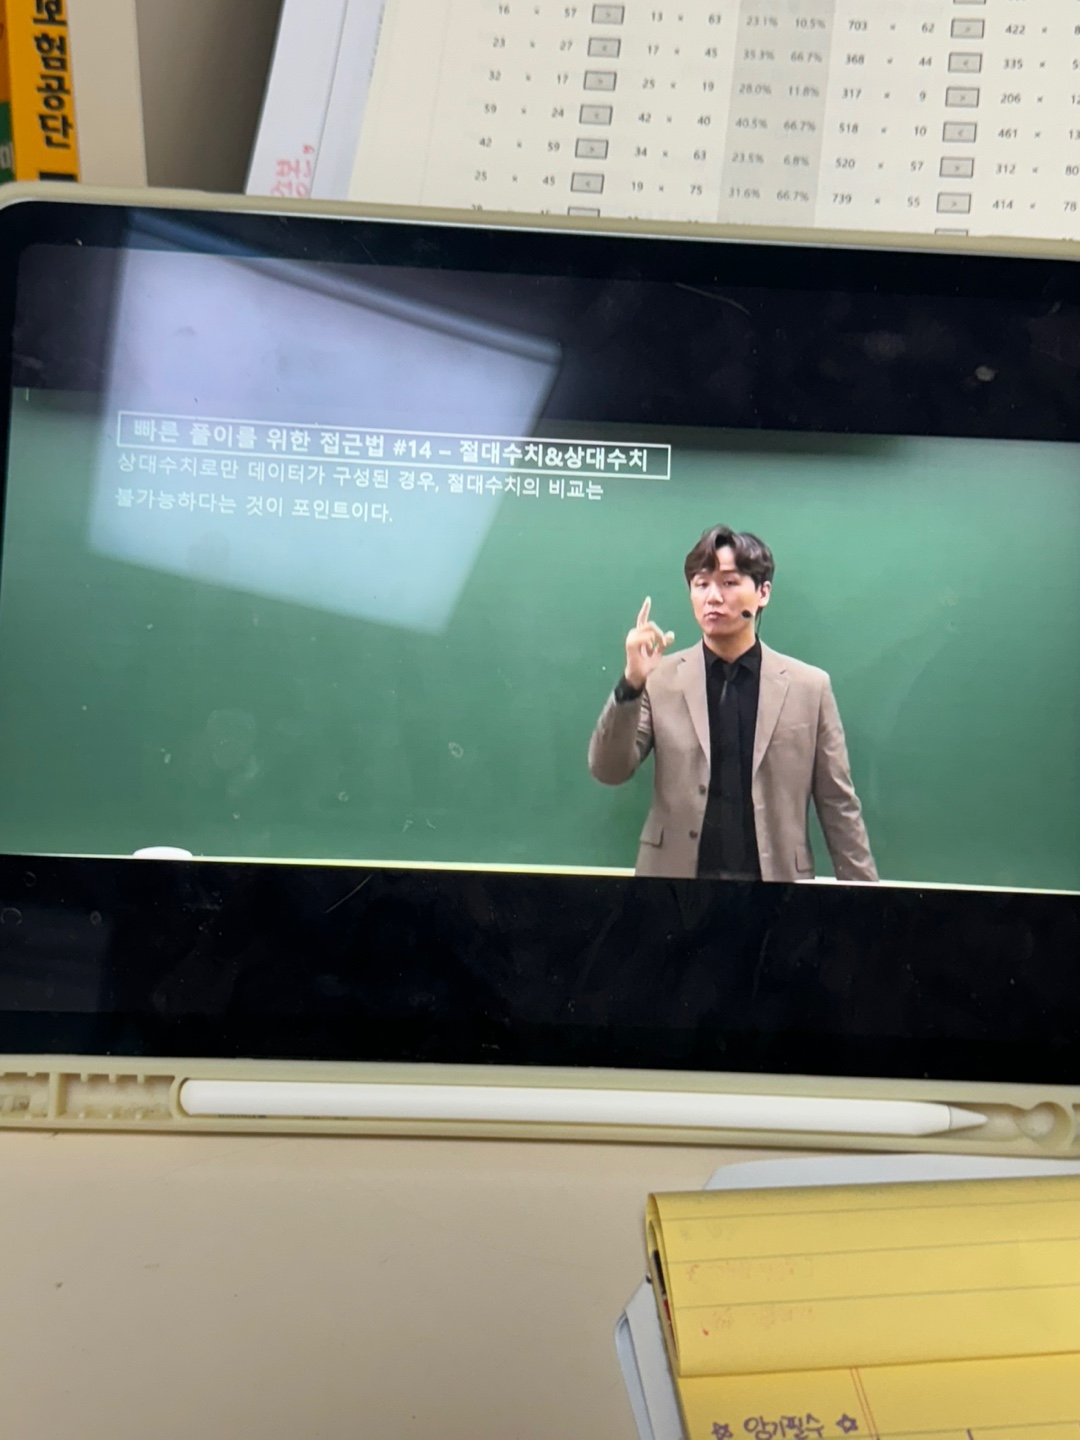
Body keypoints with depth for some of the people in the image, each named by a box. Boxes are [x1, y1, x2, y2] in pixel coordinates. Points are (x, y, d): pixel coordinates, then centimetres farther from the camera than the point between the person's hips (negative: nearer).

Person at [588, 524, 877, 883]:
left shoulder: (809, 686, 2)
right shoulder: (660, 677, 1)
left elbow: (839, 806, 4)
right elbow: (609, 771, -6)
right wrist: (631, 683, -19)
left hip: (777, 881, 0)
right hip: (675, 883, 0)